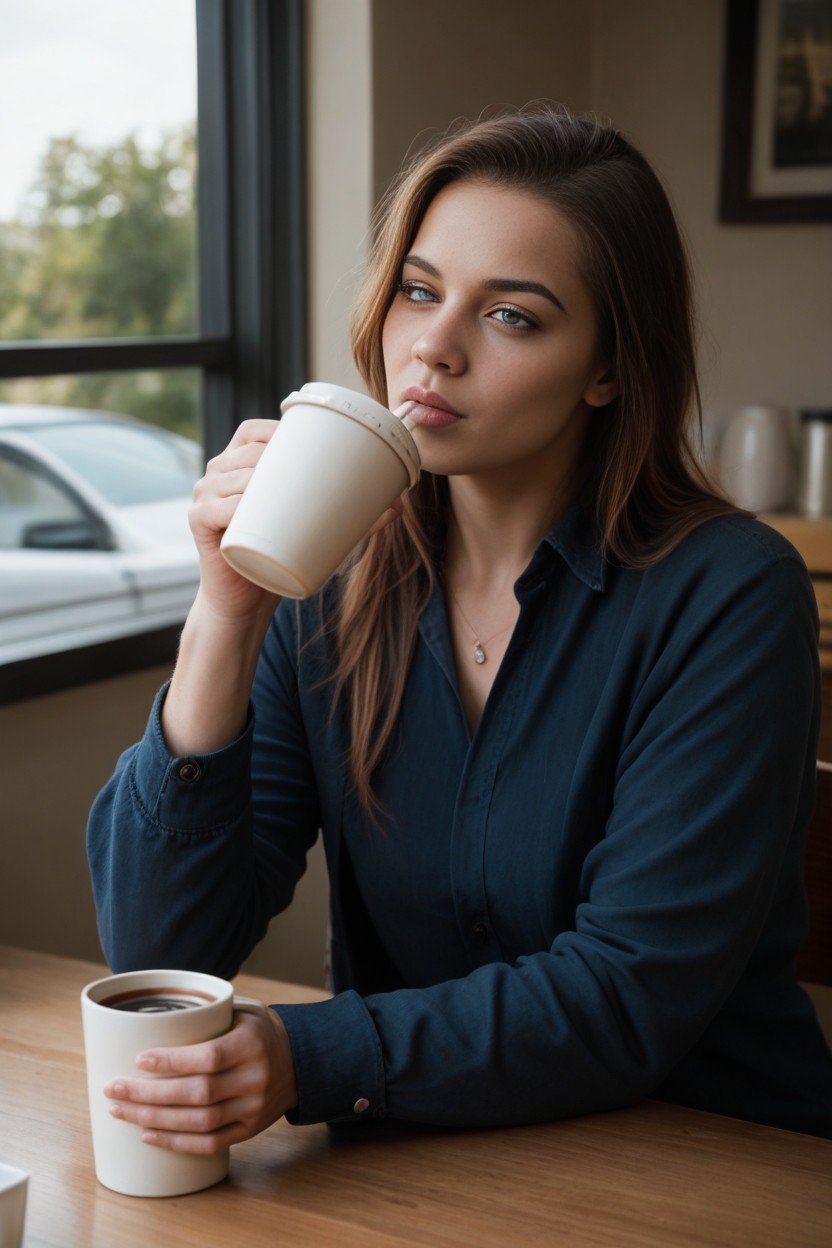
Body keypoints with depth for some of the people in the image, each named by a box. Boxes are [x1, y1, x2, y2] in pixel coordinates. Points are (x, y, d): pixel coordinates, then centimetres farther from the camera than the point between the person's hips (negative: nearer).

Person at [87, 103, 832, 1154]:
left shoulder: (727, 597, -13)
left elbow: (632, 996, -16)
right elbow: (159, 955, -7)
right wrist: (226, 616, -18)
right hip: (430, 1166, 4)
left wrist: (308, 1060, -27)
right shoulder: (328, 579, -2)